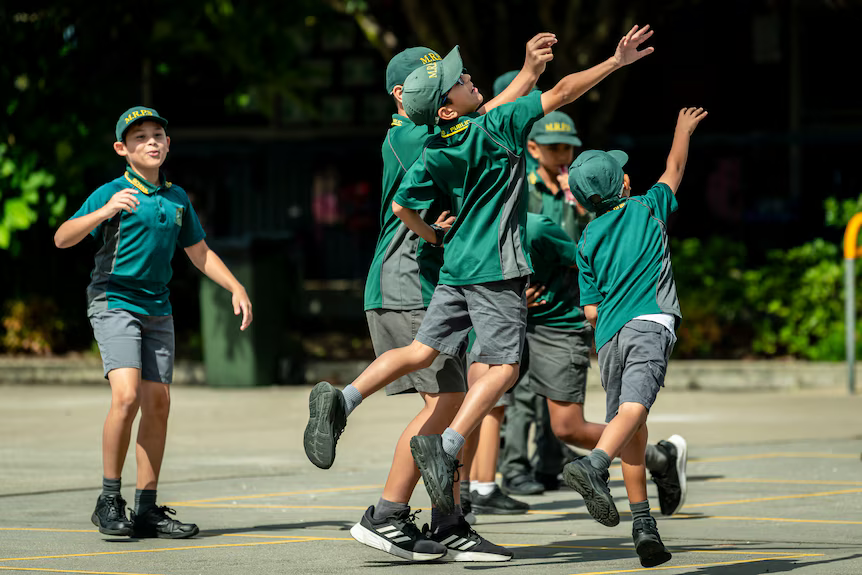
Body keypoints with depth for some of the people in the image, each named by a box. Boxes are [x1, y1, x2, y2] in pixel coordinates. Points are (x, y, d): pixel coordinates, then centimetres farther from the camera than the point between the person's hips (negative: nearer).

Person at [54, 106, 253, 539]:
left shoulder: (176, 199, 13)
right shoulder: (111, 194, -7)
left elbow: (199, 252, 24)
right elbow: (62, 239, -16)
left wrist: (235, 287, 14)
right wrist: (103, 212, -31)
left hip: (157, 309, 6)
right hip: (113, 303, -6)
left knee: (158, 403, 3)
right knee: (126, 396, -21)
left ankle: (147, 511, 10)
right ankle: (109, 500, -10)